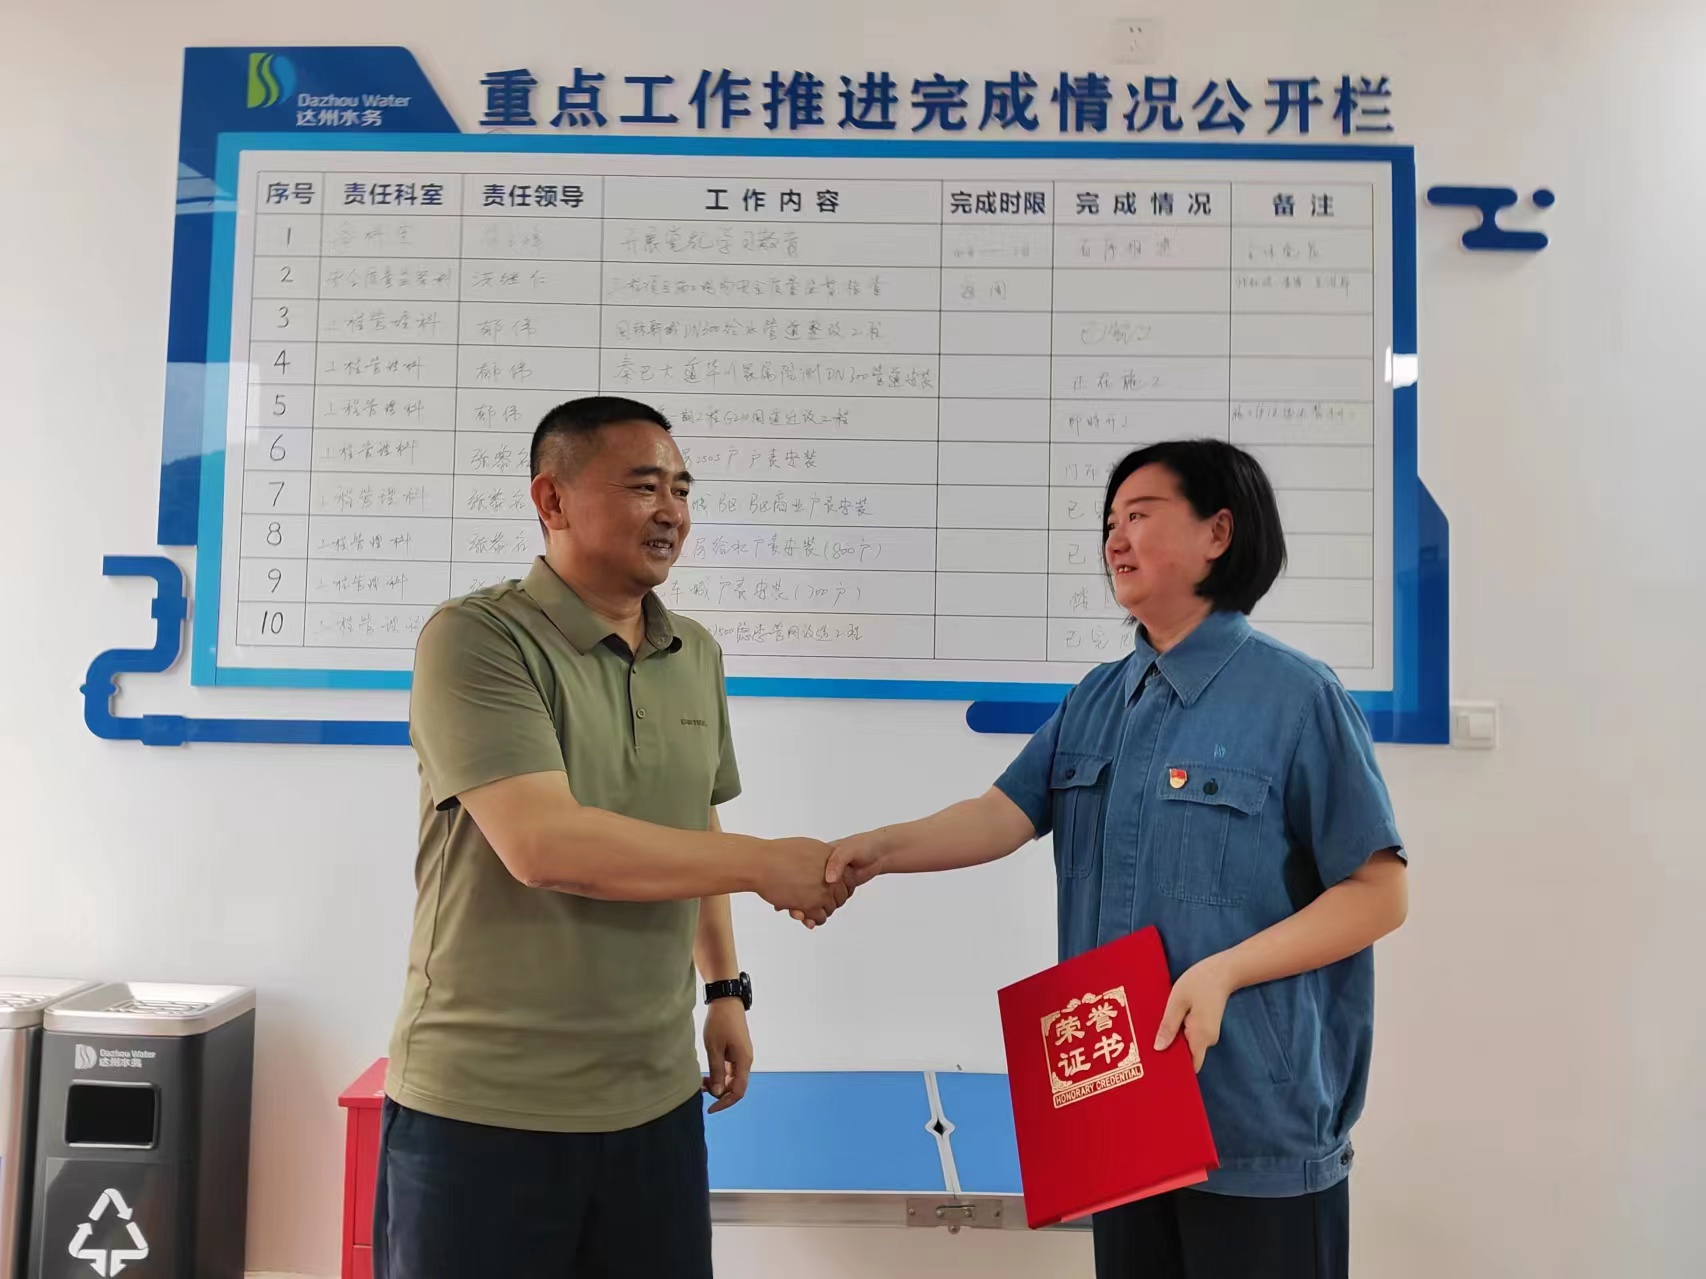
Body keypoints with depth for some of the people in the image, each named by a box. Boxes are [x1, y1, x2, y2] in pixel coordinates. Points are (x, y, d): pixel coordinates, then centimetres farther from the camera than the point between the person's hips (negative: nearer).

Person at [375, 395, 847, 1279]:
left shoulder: (697, 655, 7)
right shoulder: (475, 638, -13)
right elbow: (542, 843, -24)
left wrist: (725, 985, 16)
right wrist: (766, 864, -18)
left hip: (655, 1099, 6)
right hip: (481, 1107, -5)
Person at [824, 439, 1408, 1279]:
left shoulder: (1295, 697, -12)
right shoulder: (1096, 700, 7)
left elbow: (1379, 894, -11)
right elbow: (1006, 814, -1)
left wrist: (1223, 971, -22)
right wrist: (883, 849, -18)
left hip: (1258, 1122, -5)